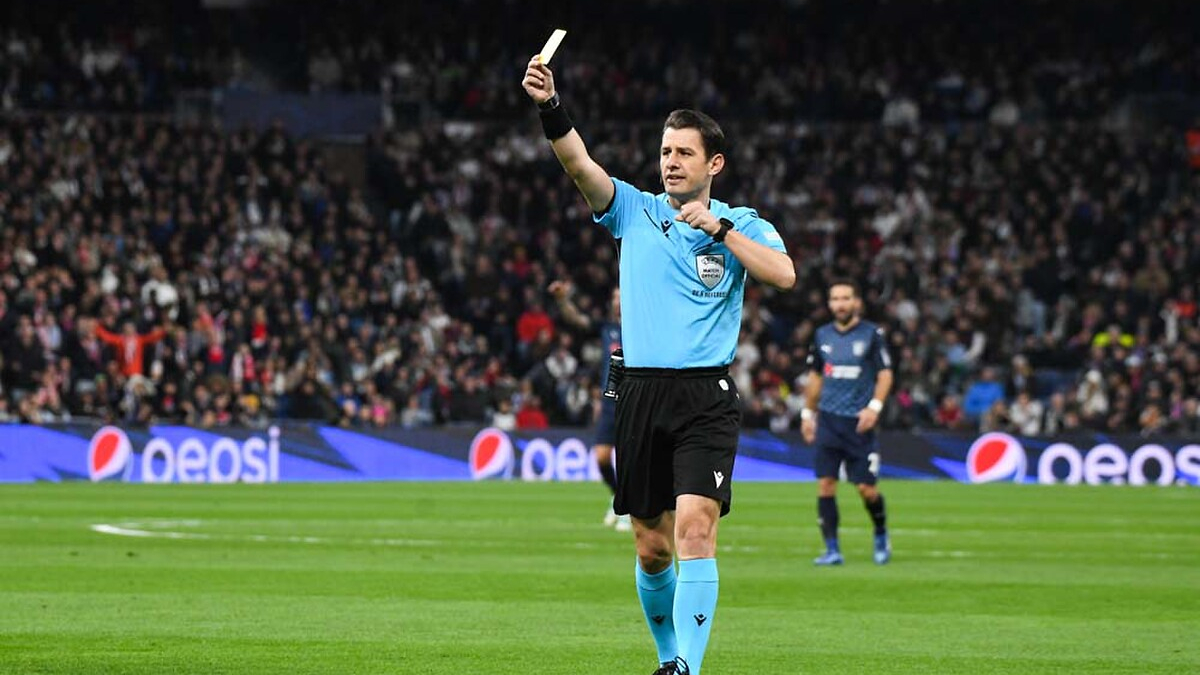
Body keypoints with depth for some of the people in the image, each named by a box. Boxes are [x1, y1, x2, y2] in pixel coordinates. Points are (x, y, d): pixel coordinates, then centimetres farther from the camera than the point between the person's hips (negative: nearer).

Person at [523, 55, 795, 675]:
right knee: (652, 547, 6)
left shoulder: (742, 225, 7)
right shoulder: (635, 211, 10)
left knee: (695, 527, -18)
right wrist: (550, 108, -24)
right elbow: (580, 164, -7)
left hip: (706, 397, -2)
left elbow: (783, 275, -12)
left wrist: (719, 228, -16)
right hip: (641, 394, 3)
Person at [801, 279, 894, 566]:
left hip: (859, 422, -3)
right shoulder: (822, 335, 9)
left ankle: (881, 537, 23)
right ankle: (832, 550, -1)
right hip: (828, 420, 3)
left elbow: (885, 374, -1)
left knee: (866, 487, -3)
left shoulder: (871, 334, -2)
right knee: (825, 483, -6)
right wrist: (808, 413, 19)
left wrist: (874, 407, -14)